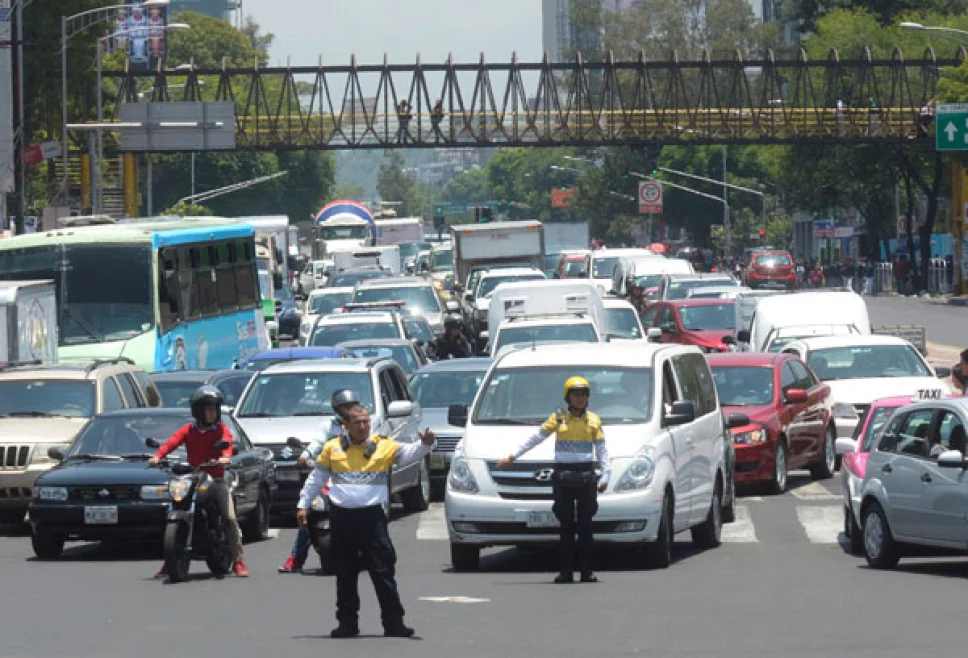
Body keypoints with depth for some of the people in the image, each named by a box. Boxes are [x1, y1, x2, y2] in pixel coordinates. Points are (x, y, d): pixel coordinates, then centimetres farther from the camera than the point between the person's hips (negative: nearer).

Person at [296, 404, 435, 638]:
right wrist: (303, 504, 15)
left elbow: (409, 453, -12)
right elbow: (316, 478, 16)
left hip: (371, 516, -2)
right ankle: (347, 623, 16)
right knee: (345, 575, 9)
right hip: (341, 517, 2)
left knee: (383, 571, -4)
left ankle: (393, 622, -1)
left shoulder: (384, 446, 1)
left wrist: (425, 444, -32)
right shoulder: (332, 448, 8)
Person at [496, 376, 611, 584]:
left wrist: (605, 475, -5)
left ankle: (587, 571, 2)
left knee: (585, 525, 0)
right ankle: (566, 572, 1)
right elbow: (535, 438, 7)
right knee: (566, 526, 0)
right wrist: (512, 456, 2)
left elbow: (602, 450, 7)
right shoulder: (558, 419, 7)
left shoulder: (594, 421, 8)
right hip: (563, 476, 0)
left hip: (586, 475, 0)